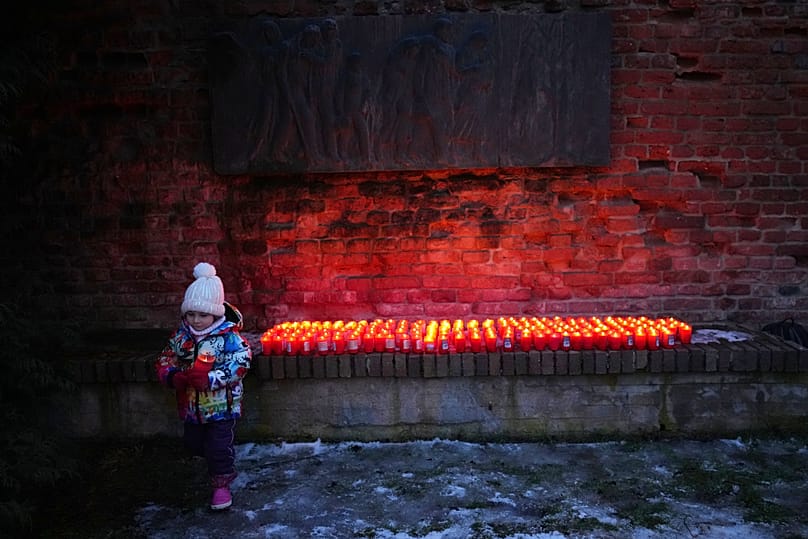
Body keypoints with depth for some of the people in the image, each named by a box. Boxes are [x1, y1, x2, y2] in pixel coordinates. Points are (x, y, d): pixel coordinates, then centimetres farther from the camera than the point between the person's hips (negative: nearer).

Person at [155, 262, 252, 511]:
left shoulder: (229, 337, -18)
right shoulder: (181, 336, -2)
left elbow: (240, 363, -26)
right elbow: (165, 359, 4)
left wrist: (210, 378, -33)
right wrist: (173, 376, -18)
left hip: (221, 406, -6)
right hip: (191, 406, 6)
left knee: (219, 448, 1)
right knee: (194, 444, 23)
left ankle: (222, 484, 22)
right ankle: (216, 467, 52)